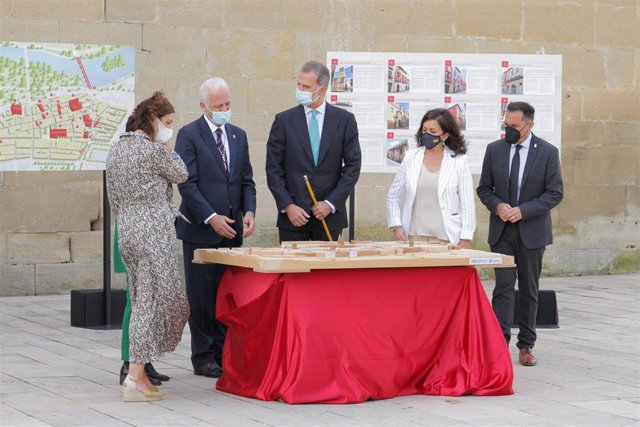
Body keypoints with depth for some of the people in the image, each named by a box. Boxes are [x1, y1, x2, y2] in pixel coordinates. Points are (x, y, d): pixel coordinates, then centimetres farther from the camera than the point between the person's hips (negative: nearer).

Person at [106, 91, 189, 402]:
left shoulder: (115, 150, 13)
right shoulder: (153, 150, -13)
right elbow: (181, 174, 2)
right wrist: (165, 144, 4)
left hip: (126, 232, 9)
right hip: (154, 233, -9)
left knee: (144, 301, 14)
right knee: (151, 301, -4)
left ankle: (137, 373, 14)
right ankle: (135, 378, -6)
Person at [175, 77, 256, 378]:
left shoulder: (238, 136, 14)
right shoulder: (189, 135, -5)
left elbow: (246, 180, 15)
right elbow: (187, 183, -11)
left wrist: (249, 211, -3)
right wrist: (211, 218, -18)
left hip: (231, 230, 5)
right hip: (200, 230, -5)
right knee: (202, 297, 0)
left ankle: (223, 354, 12)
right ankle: (203, 359, 6)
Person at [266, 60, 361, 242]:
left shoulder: (344, 120, 2)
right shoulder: (284, 120, 2)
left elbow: (353, 166, 2)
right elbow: (273, 169, 1)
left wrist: (331, 203, -7)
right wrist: (287, 206, -9)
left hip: (330, 215, 0)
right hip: (292, 216, 0)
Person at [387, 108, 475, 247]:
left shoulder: (459, 161, 2)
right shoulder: (411, 157, 9)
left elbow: (467, 205, 1)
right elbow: (393, 197, 16)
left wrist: (465, 240, -5)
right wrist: (396, 226, 3)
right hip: (414, 237, 2)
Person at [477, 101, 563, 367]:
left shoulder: (547, 152, -5)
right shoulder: (494, 150, 3)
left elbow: (555, 193, -6)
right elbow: (484, 189, 8)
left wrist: (524, 210, -16)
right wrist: (498, 205, -13)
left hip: (532, 231, -1)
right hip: (502, 230, 1)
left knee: (529, 290, 7)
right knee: (503, 286, -7)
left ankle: (526, 346, 14)